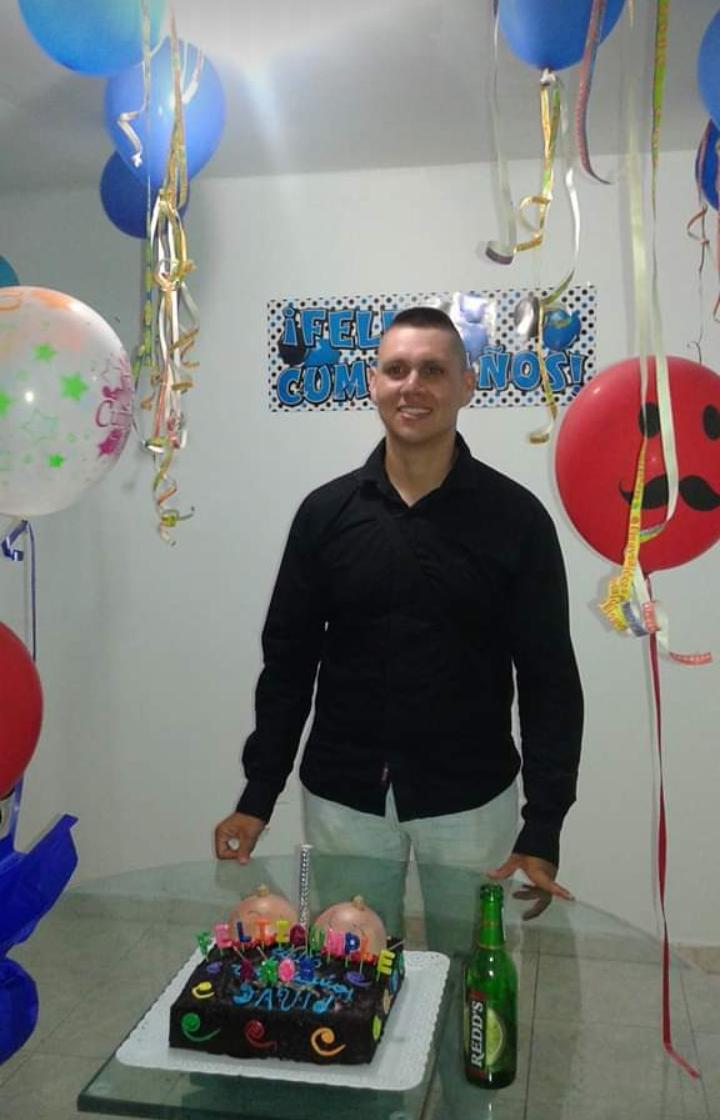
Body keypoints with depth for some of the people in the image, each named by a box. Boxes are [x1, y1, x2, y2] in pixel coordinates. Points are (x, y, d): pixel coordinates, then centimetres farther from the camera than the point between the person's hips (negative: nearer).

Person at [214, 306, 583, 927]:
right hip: (341, 797, 2)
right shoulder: (326, 511, -1)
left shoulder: (516, 517, -6)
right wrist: (258, 795, 1)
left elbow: (549, 679, -5)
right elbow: (288, 662, 4)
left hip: (470, 799, -1)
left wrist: (544, 828, -11)